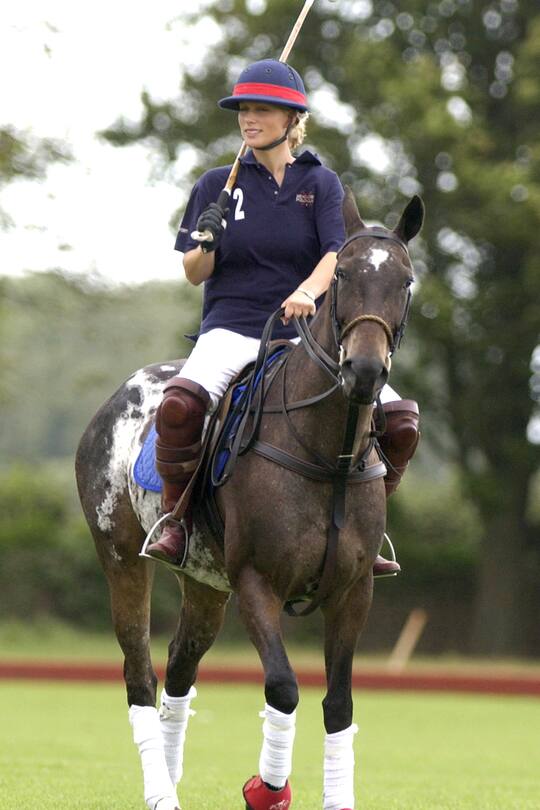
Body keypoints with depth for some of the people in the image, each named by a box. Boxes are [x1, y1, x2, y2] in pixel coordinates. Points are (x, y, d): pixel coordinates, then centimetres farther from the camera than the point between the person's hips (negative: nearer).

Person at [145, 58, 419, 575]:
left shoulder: (321, 183, 8)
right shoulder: (218, 185, 8)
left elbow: (337, 255, -8)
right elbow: (194, 274, 5)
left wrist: (307, 291, -29)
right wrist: (206, 243, -18)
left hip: (305, 332, 2)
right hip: (231, 329, -2)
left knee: (399, 419, -15)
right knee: (180, 402, -35)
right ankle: (174, 519, -14)